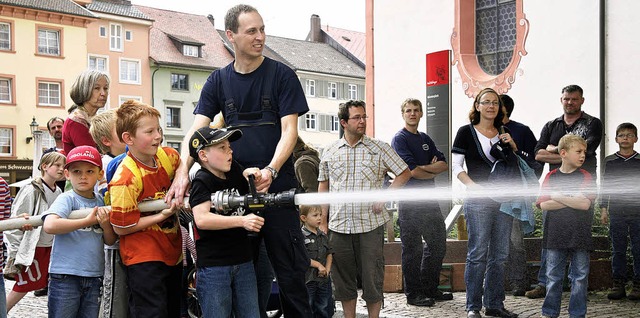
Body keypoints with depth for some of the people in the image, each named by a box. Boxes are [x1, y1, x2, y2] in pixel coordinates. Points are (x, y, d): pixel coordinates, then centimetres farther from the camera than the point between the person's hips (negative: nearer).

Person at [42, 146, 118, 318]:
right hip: (65, 276, -5)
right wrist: (88, 221, -21)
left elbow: (110, 241, 10)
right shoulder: (66, 199, -8)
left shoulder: (101, 202, 7)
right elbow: (49, 226, -27)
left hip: (94, 276, 5)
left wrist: (106, 225, -12)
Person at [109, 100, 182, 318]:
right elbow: (121, 228, -16)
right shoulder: (124, 179, -22)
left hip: (172, 252, 7)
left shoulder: (169, 156, -4)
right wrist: (163, 215, -18)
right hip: (143, 259, -7)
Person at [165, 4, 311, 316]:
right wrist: (182, 171, -19)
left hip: (278, 188, -2)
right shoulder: (218, 81, 8)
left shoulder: (281, 75, 0)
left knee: (290, 272, 2)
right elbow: (196, 130, -1)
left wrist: (271, 169, -24)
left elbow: (289, 130, -7)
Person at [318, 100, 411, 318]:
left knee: (372, 278, 3)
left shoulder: (379, 148, 1)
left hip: (371, 225, -2)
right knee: (343, 278, 10)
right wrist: (322, 221, 8)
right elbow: (323, 187, 13)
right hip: (339, 226, 2)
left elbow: (404, 173, 5)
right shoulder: (330, 152, 7)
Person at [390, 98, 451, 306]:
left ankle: (430, 289, 24)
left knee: (438, 244, 12)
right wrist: (434, 171, 0)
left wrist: (424, 167, -11)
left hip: (429, 198, 8)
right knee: (412, 248, 0)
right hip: (410, 201, -8)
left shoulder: (425, 139, 16)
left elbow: (444, 165, 6)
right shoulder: (400, 139, -6)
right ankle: (413, 293, 9)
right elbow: (412, 172, -16)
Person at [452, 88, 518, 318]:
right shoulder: (466, 132, 1)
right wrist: (474, 186, -16)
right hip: (478, 201, -5)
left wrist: (513, 147, 2)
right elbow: (455, 166, -3)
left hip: (504, 199, 5)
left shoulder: (503, 134, 15)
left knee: (499, 255, 8)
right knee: (478, 254, -6)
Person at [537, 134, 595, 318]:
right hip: (555, 234, 1)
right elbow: (543, 205, -7)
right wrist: (573, 201, -11)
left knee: (580, 277, 7)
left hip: (580, 235, 0)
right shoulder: (551, 177, 3)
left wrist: (558, 196, -10)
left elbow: (585, 204, -13)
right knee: (553, 277, 8)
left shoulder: (585, 177, 1)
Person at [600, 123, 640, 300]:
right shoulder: (609, 161, 8)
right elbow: (605, 186, 10)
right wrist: (603, 209, 5)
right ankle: (618, 284, 9)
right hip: (616, 212, 1)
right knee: (618, 250, 4)